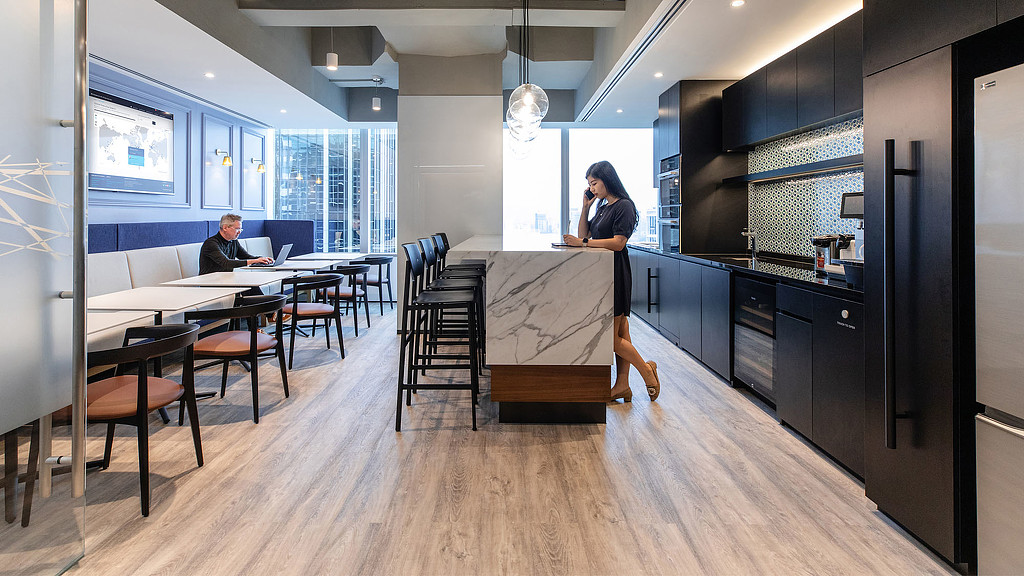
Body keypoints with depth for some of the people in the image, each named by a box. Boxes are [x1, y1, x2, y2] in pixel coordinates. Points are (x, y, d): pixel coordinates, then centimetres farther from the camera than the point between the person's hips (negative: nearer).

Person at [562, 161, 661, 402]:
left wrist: (583, 242, -20)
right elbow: (584, 236, 15)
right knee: (619, 332, 10)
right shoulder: (602, 208, 17)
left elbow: (618, 242, -19)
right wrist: (585, 208, 8)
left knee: (610, 338, -7)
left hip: (615, 273, -9)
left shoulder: (624, 206, -9)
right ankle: (622, 385, 14)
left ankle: (647, 370, 10)